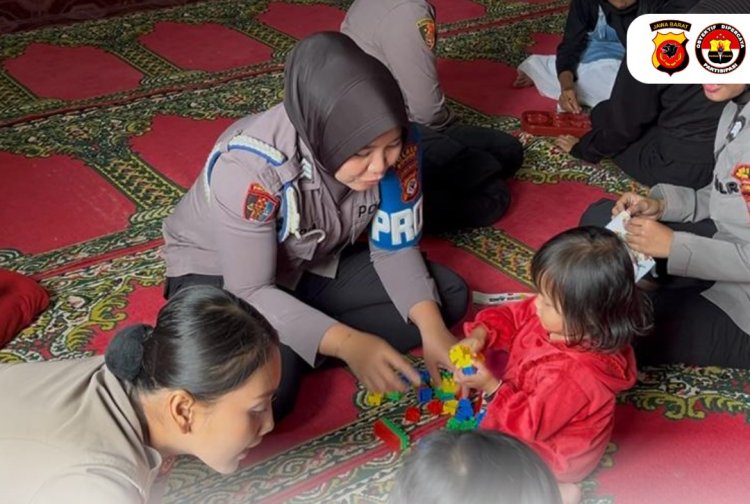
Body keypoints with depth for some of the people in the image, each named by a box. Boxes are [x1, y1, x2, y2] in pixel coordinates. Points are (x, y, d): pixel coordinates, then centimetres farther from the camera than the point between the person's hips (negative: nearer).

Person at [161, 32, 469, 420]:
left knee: (449, 296, -10)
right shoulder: (249, 167, -36)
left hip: (316, 263, 6)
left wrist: (432, 328, -27)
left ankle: (287, 354, -11)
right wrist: (349, 344, -42)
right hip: (220, 275, -6)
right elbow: (250, 293, -30)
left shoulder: (396, 146, -22)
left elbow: (395, 249, -10)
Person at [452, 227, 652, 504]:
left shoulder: (573, 377, -43)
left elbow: (530, 424, -33)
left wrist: (491, 387, -32)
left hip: (551, 453, -9)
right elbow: (511, 317, -5)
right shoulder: (556, 316, -21)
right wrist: (479, 335, -22)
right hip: (533, 407, 9)